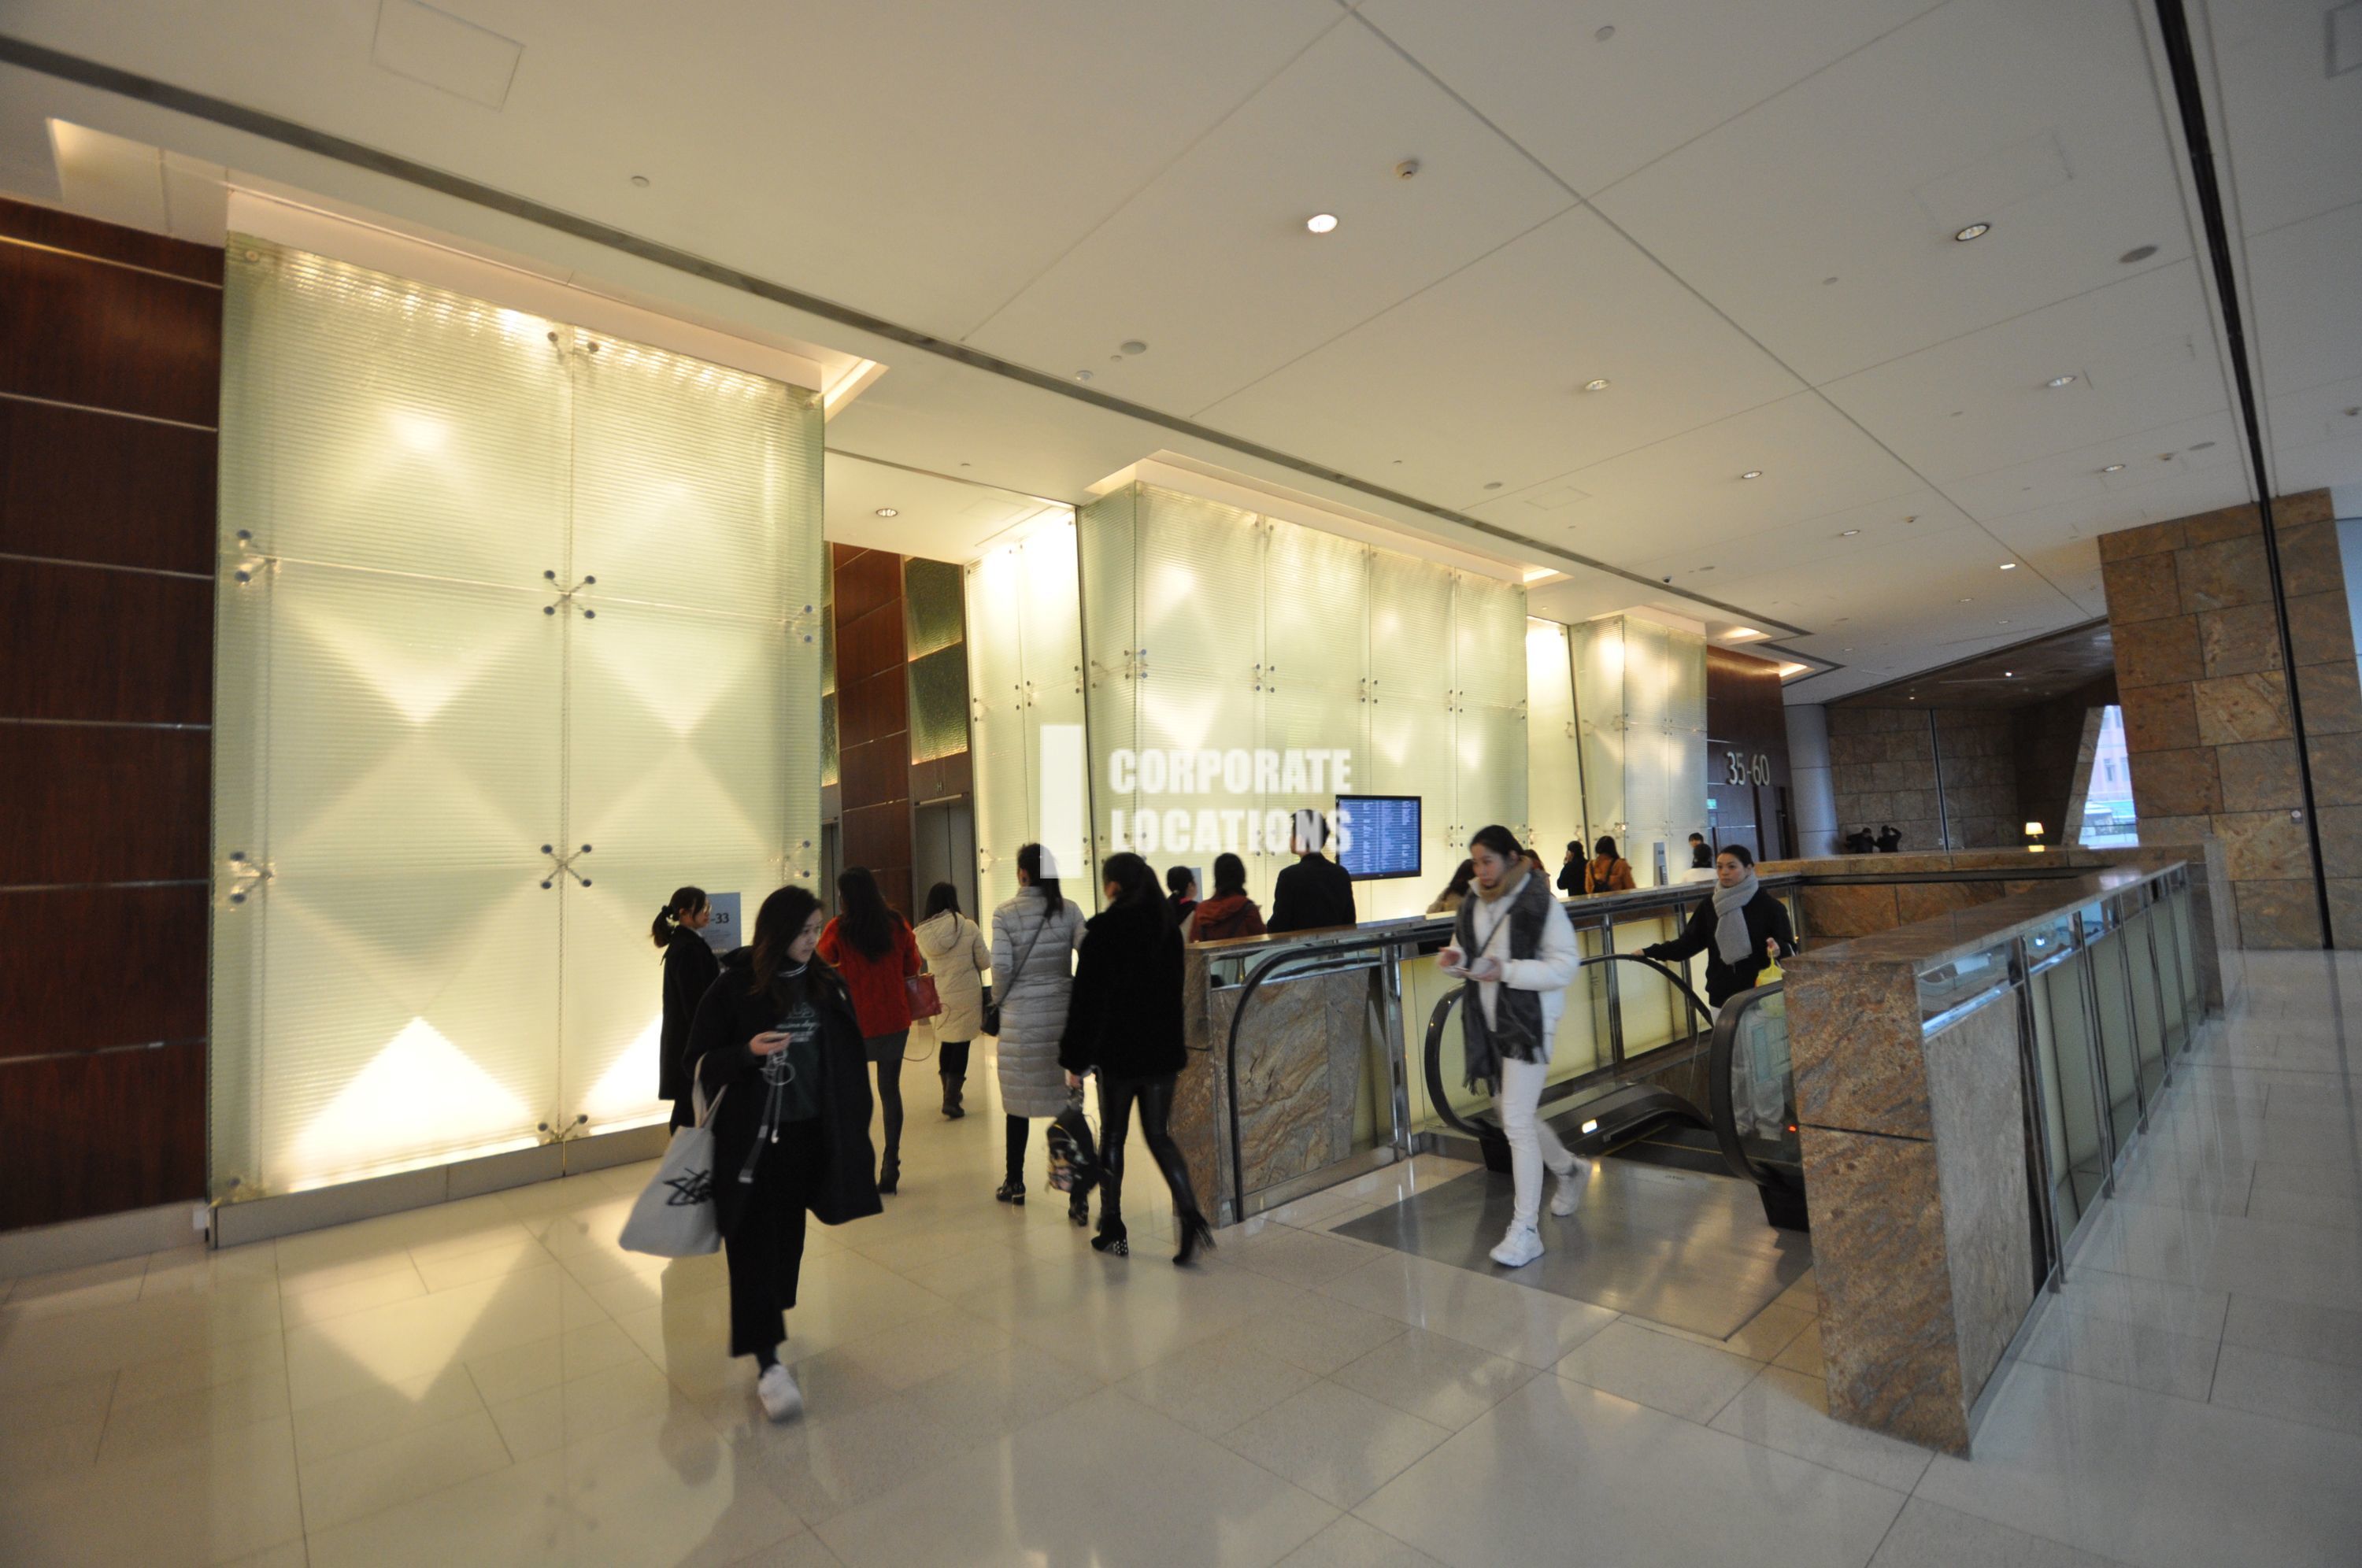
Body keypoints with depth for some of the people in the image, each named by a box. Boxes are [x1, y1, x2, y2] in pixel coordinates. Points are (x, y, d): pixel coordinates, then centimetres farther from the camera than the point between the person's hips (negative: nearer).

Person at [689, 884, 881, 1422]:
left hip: (809, 1133, 4)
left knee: (788, 1231, 18)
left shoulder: (826, 984, 1)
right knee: (754, 1241, -4)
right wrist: (747, 1051, -25)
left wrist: (850, 1128, 8)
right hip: (751, 1137, -4)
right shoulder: (735, 987, -10)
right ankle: (767, 1362, 2)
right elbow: (699, 1059, -5)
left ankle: (769, 1313, 41)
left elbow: (848, 1059, 8)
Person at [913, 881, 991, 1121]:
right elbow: (985, 962, -4)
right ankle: (951, 1100, 1)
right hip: (966, 997, -4)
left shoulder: (921, 933, -5)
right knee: (961, 1046, 5)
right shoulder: (968, 927, -13)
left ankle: (950, 1092, 34)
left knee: (946, 1043, 20)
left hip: (938, 998, 4)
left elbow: (925, 958, 10)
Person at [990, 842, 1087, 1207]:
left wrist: (1001, 1000, 6)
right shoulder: (1069, 910, -1)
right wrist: (1078, 993, 4)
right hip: (1062, 1010, 1)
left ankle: (1014, 1181, 20)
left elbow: (1001, 967, -10)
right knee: (1068, 1096, 9)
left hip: (1021, 1016, -1)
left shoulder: (1005, 914, -6)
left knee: (1019, 1099, 10)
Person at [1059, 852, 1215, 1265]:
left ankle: (1113, 1230, 20)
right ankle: (1190, 1216, -3)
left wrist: (1075, 1059, -7)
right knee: (1159, 1136, 12)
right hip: (1161, 1051, 4)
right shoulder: (1168, 929, 4)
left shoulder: (1103, 931, -13)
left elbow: (1087, 999, -13)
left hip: (1116, 1052, -4)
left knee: (1112, 1138, 11)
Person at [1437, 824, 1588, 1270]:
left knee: (1517, 1123, -9)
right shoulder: (1474, 907, 8)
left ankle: (1525, 1230, 3)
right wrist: (1457, 960, -6)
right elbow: (1469, 958, 18)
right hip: (1488, 1024, 7)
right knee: (1517, 1116, 18)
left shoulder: (1541, 904, -12)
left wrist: (1506, 971, -26)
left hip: (1529, 1024, -7)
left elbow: (1564, 967, -15)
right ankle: (1570, 1169, 46)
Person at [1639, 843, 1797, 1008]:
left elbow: (1790, 947, -5)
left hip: (1761, 996, -3)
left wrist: (1779, 949, -29)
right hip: (1721, 996, 4)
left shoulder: (1768, 905, -4)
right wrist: (1651, 952, 0)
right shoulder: (1709, 906, 7)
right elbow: (1689, 941, 8)